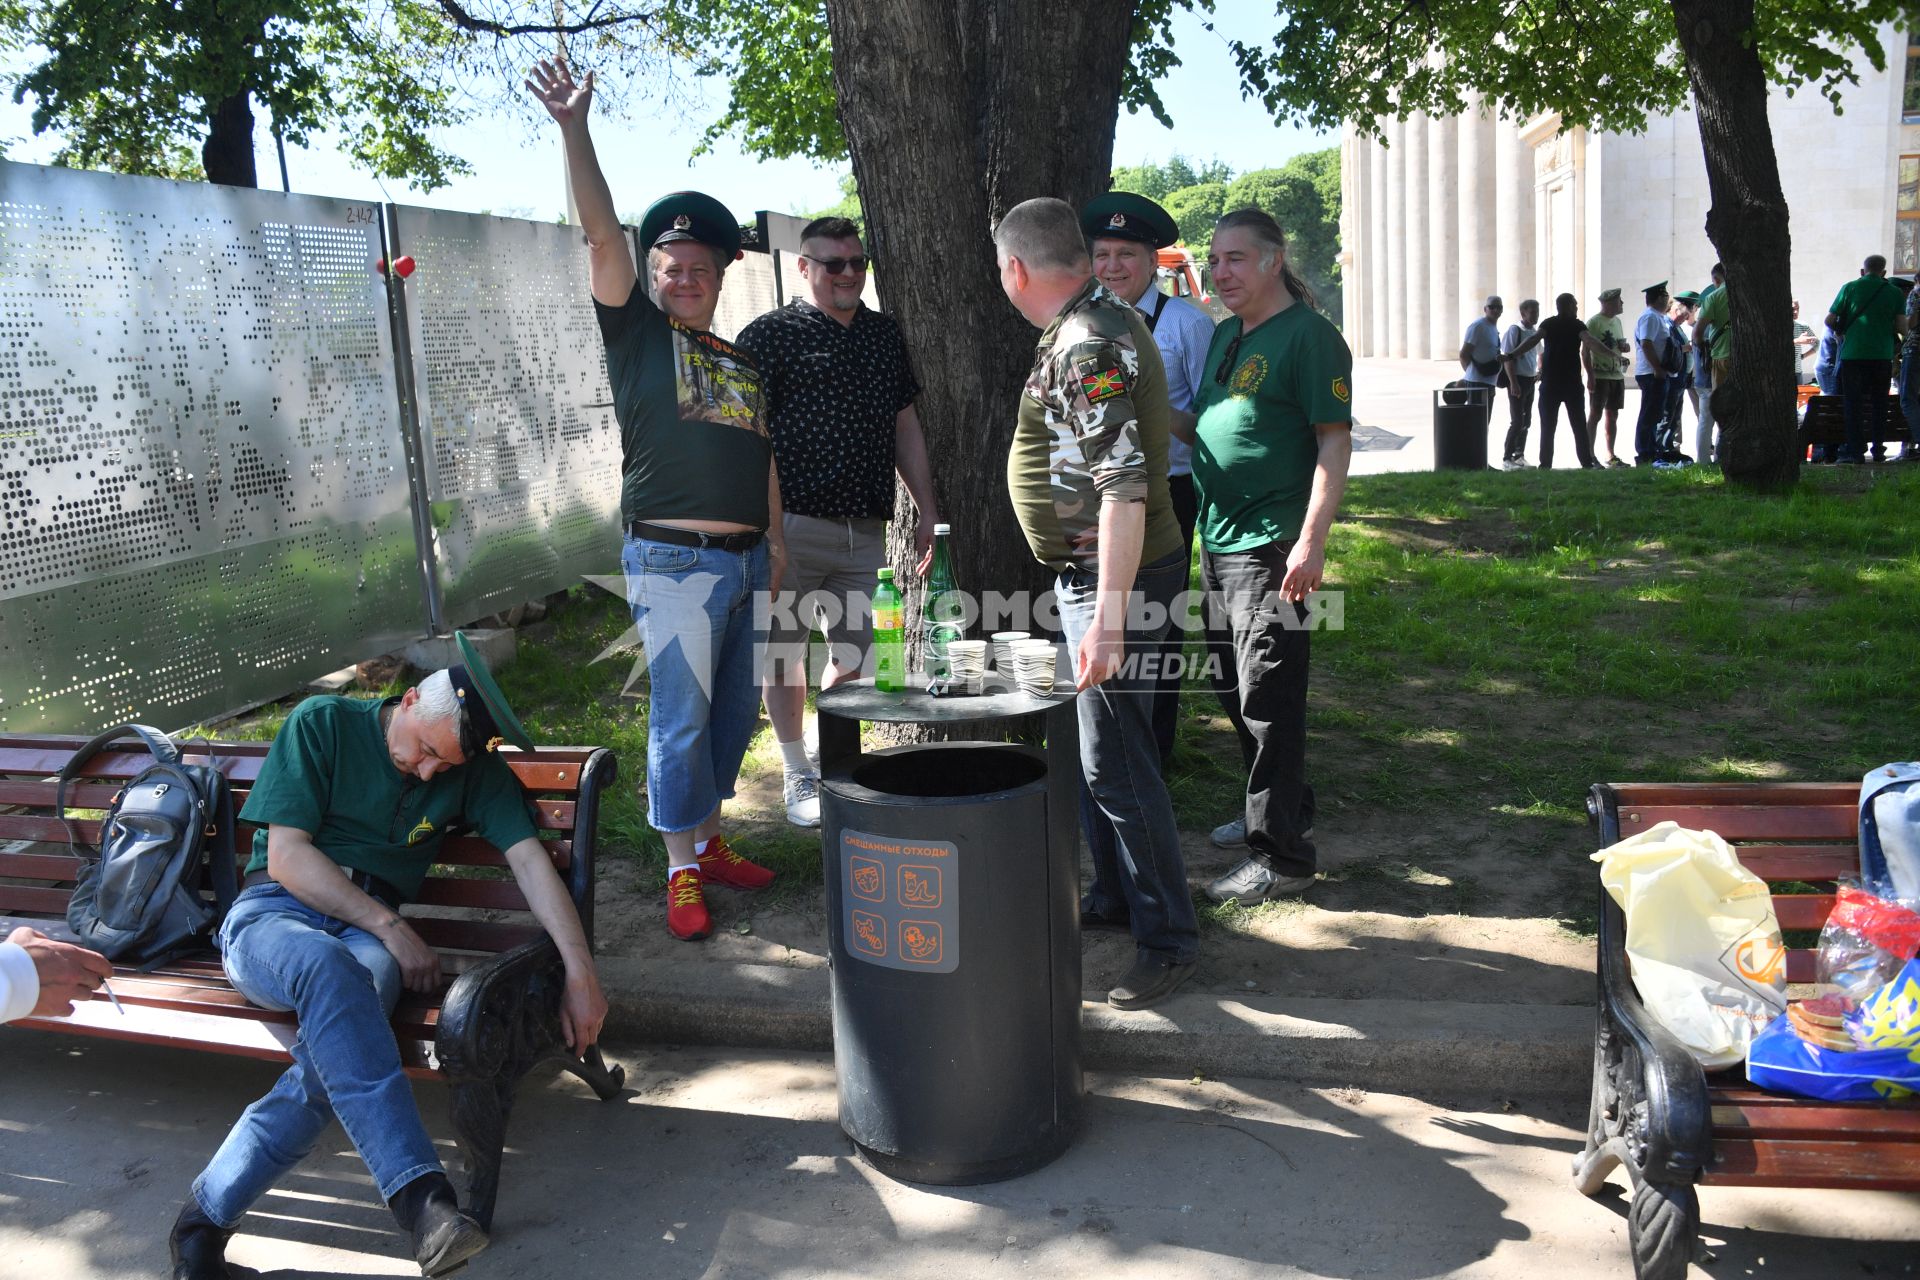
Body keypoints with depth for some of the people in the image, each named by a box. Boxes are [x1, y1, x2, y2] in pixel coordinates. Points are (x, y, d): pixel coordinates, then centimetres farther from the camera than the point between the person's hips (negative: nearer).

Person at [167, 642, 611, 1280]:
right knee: (331, 968, -40)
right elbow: (285, 855, -5)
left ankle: (206, 1221, -28)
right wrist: (391, 928, -11)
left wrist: (580, 972, -13)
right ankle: (420, 1195, -49)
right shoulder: (323, 723, 0)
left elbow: (530, 858, -1)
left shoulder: (474, 769, 9)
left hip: (368, 936, 3)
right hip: (272, 915, -2)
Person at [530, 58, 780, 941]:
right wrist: (573, 128, -18)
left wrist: (776, 546, 15)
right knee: (681, 717, -4)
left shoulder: (745, 365, 17)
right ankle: (682, 872, 6)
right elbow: (602, 235, -9)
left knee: (735, 711, 12)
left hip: (746, 561, 6)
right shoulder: (637, 331, 2)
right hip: (673, 561, -6)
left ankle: (709, 840, 27)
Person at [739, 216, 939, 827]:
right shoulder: (771, 335, -2)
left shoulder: (885, 334, 15)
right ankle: (797, 774, 18)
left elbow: (905, 426, 20)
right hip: (794, 525, -5)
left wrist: (926, 509, 14)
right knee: (785, 650, 5)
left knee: (853, 652, 9)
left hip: (864, 530, 5)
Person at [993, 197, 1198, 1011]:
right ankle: (1115, 896, 33)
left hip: (1115, 577, -11)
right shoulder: (1094, 324, 12)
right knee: (1095, 746, 19)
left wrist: (1108, 616, -31)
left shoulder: (1088, 346, -21)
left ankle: (1168, 937, 7)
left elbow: (1124, 485, -28)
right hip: (1089, 573, 11)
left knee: (1114, 760, -4)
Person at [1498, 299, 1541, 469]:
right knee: (1517, 421, -8)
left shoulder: (1535, 331, 10)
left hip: (1530, 380, 7)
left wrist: (1540, 371, 9)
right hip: (1518, 380, -7)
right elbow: (1508, 358, -15)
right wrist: (1513, 383, -19)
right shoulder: (1514, 330, -11)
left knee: (1526, 420, 11)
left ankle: (1519, 455, 20)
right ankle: (1507, 458, -1)